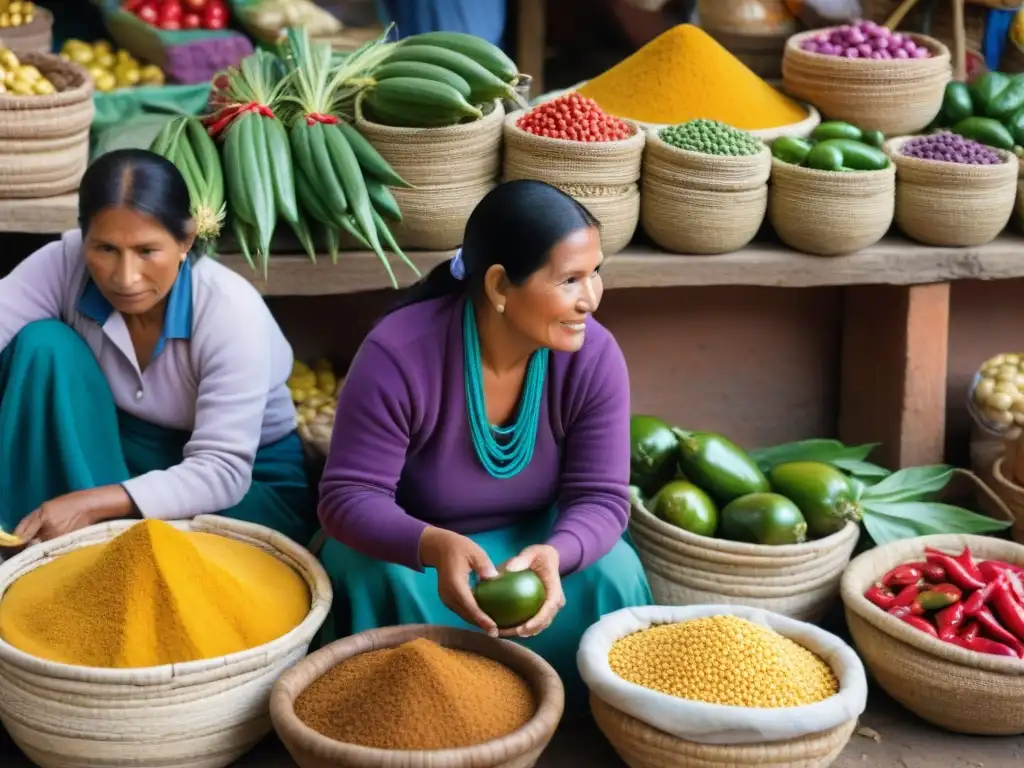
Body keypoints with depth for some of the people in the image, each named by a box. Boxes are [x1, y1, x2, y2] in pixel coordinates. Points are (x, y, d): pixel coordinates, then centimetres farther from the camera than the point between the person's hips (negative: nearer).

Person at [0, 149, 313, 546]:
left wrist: (92, 505, -40)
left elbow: (221, 473, -29)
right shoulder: (64, 265, -19)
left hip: (248, 481, -4)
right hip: (123, 452, 4)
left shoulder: (231, 310, -28)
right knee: (43, 344, -22)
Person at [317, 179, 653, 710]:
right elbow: (349, 496, -28)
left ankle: (585, 716, -1)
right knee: (377, 582, -34)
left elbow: (600, 499, -19)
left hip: (534, 540, 3)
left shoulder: (594, 357, -19)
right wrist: (437, 546, -49)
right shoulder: (398, 357, -29)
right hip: (410, 546, -2)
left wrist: (553, 554, -43)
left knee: (611, 574, -26)